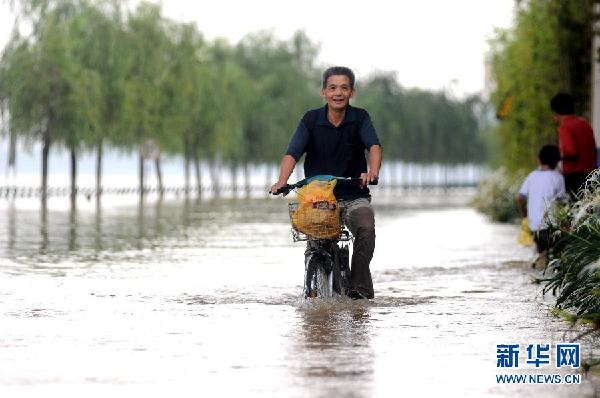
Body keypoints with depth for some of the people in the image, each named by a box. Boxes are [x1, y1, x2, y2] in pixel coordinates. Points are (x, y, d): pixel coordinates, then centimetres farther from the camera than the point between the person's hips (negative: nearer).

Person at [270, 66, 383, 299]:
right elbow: (293, 153, -10)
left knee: (366, 228, -27)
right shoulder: (311, 120, 0)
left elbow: (374, 146, -16)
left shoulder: (360, 118, 0)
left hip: (354, 195, -1)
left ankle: (360, 288, -16)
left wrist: (373, 171, -38)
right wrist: (282, 181, -29)